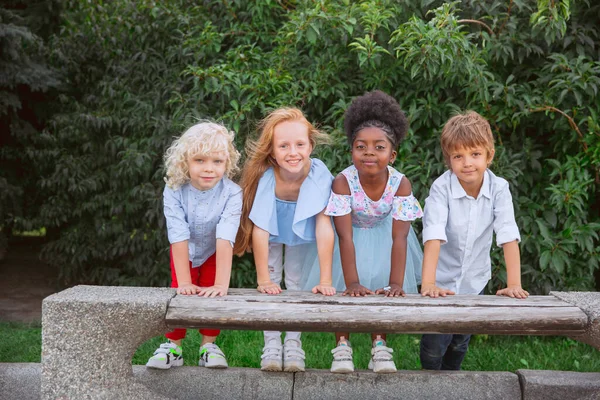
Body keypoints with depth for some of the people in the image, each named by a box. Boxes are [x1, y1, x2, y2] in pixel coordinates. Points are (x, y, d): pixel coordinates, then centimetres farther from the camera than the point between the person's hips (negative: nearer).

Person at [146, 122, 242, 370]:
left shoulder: (232, 193, -36)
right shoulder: (174, 191, -33)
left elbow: (225, 239, -41)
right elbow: (179, 238, -34)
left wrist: (221, 285, -46)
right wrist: (184, 282, -36)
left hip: (214, 254, 0)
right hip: (184, 253, 1)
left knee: (212, 296, -2)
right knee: (180, 295, 1)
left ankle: (208, 346, 17)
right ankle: (173, 347, 17)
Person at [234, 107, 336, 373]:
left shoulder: (319, 173, -37)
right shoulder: (265, 175, -37)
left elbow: (324, 225, -35)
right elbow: (259, 229, -33)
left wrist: (325, 281, -35)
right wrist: (263, 280, -30)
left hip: (301, 231, 0)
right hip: (272, 232, 0)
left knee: (296, 281, 4)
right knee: (272, 284, -2)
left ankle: (293, 343, 15)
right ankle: (271, 344, 10)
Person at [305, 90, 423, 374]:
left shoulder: (400, 184, -28)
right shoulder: (343, 182, -32)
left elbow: (399, 237, -27)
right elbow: (345, 236, -33)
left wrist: (396, 284, -33)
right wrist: (353, 283, -37)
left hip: (382, 236, 2)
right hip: (353, 236, -1)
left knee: (383, 288, -5)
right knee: (343, 287, -12)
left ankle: (379, 346, 14)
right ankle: (342, 346, 5)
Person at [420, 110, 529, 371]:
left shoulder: (499, 188, -16)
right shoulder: (441, 188, -23)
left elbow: (509, 237, -21)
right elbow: (433, 237, -32)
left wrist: (514, 284, -30)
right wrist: (428, 283, -42)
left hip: (474, 281, 3)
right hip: (442, 282, -2)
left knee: (461, 342, 18)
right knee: (435, 345, 1)